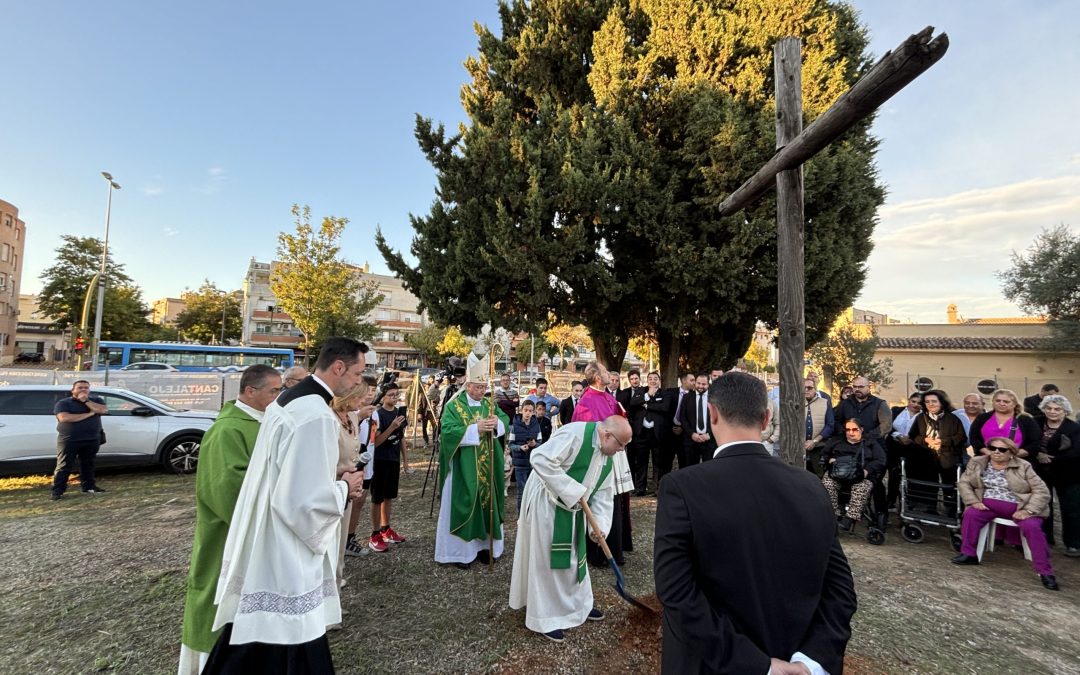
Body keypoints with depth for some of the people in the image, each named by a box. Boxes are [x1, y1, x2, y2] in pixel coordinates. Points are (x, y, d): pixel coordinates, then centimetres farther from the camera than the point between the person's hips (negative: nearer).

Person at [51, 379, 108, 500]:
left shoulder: (96, 400, 7)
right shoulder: (63, 403, -3)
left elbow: (103, 410, -12)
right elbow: (64, 418, -19)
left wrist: (86, 401, -14)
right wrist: (89, 414, -16)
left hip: (92, 440, 3)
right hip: (68, 440, -3)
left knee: (88, 465, 12)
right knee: (63, 467, -1)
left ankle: (88, 487, 22)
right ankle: (57, 492, 4)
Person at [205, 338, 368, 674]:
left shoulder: (288, 400, 6)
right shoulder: (316, 416, -26)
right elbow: (308, 499, -27)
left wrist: (334, 479, 12)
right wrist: (344, 488, -9)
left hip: (266, 546, 10)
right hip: (286, 555, -10)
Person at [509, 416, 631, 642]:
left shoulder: (606, 456, 2)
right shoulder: (575, 433, -27)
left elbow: (604, 494, 7)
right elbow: (541, 459, -35)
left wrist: (600, 525, -4)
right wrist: (571, 490, -29)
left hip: (573, 509, 9)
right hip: (546, 503, -8)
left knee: (574, 555, 20)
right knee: (546, 559, 3)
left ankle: (578, 604, 40)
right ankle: (545, 617, 21)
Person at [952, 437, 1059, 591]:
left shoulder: (1023, 466, -2)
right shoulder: (977, 463, 4)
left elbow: (1042, 491, -4)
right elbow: (964, 483, 5)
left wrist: (1028, 510, -17)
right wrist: (974, 501, -11)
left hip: (1020, 508, -1)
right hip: (989, 505, 1)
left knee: (1032, 527, -28)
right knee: (970, 514, -25)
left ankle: (1045, 571, -15)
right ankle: (968, 554, -13)